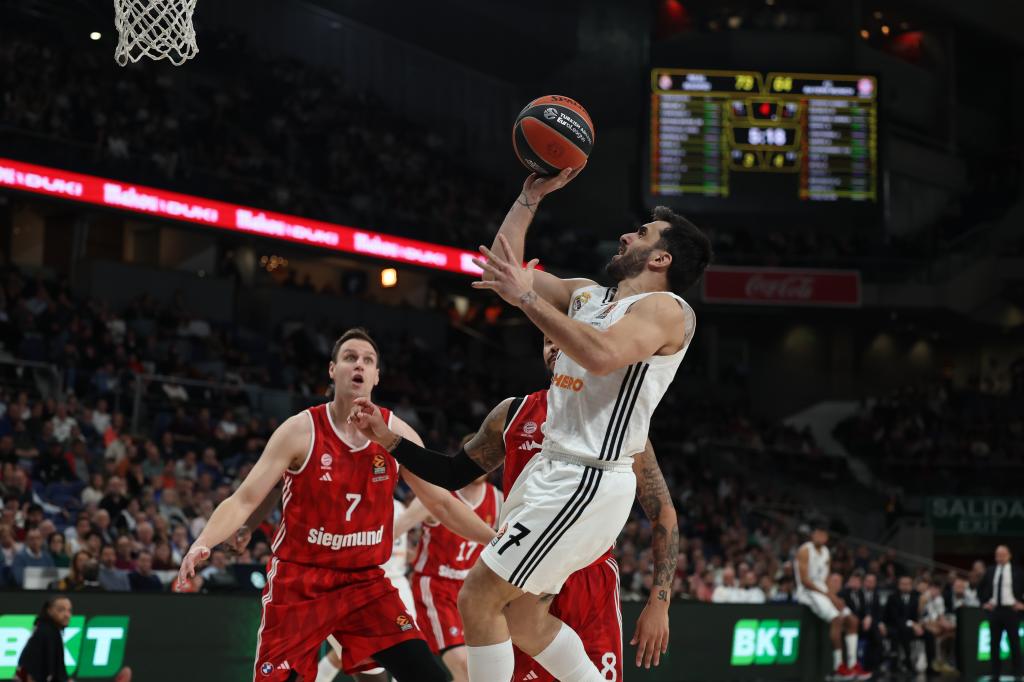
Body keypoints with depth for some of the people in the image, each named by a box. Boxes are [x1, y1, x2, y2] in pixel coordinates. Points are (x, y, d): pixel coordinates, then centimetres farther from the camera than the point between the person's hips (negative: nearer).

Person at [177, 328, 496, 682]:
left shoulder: (396, 434, -1)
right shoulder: (300, 431, -10)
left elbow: (441, 503, 10)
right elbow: (244, 500, -13)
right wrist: (202, 543, -30)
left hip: (365, 581, 3)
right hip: (299, 581, -3)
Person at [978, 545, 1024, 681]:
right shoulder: (990, 571, 8)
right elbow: (980, 587, 19)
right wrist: (984, 602, 10)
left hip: (1011, 610, -3)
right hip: (994, 610, 3)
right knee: (994, 643, 5)